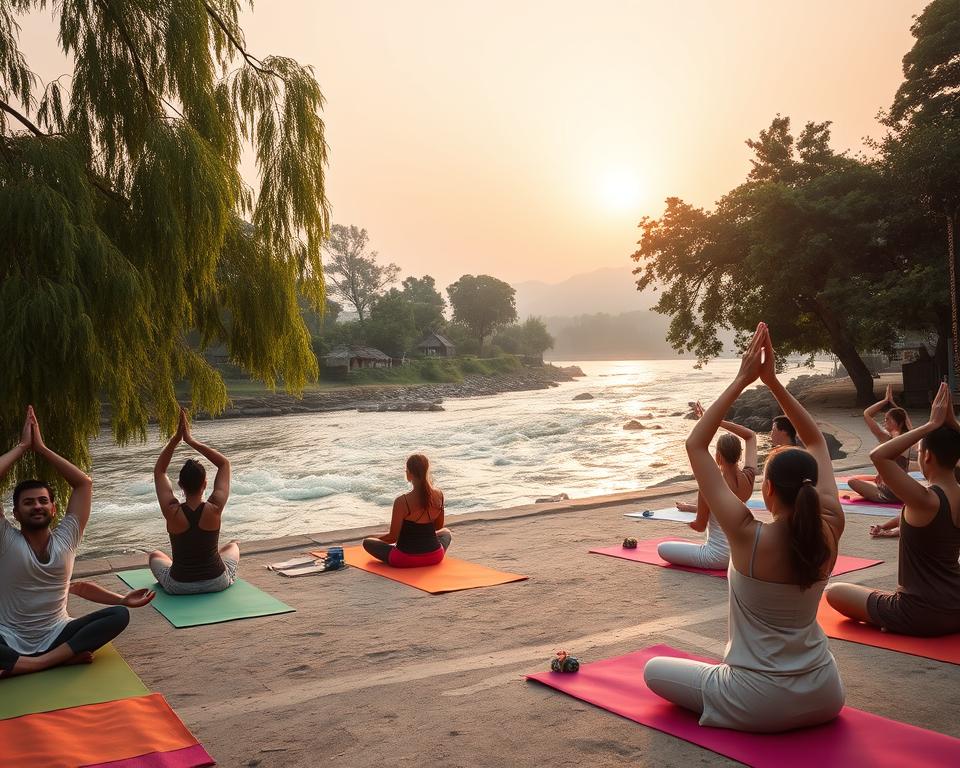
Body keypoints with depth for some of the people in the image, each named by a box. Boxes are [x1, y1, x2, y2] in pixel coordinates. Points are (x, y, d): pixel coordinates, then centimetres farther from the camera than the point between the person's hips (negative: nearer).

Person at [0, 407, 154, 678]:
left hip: (56, 635, 3)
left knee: (119, 615, -23)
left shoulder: (65, 539, 1)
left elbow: (84, 483, -2)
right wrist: (22, 446, -9)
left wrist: (41, 448, -3)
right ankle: (63, 658, -28)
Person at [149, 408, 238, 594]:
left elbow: (159, 471, -5)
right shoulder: (215, 509, -20)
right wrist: (190, 440, -13)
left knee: (155, 555, 33)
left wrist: (176, 438, -11)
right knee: (233, 546, 34)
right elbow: (224, 463, -9)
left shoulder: (172, 512, -20)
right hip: (217, 582, 0)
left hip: (179, 587, 0)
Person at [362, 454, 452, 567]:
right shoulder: (439, 495, -9)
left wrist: (375, 538, 6)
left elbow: (393, 537, -14)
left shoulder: (401, 502, -23)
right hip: (434, 557, 4)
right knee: (446, 532, 37)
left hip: (406, 560, -4)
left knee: (367, 542, 18)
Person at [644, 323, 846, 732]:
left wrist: (741, 381, -15)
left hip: (761, 706, -5)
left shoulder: (749, 537, -24)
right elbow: (816, 442, 2)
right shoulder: (829, 533, -11)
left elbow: (695, 445, -17)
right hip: (825, 696, 5)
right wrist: (773, 381, -3)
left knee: (653, 669, 17)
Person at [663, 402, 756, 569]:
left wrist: (686, 509, 9)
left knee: (662, 548, 9)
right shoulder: (748, 478, -11)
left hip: (718, 557, -7)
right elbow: (751, 435, 2)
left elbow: (700, 526, -12)